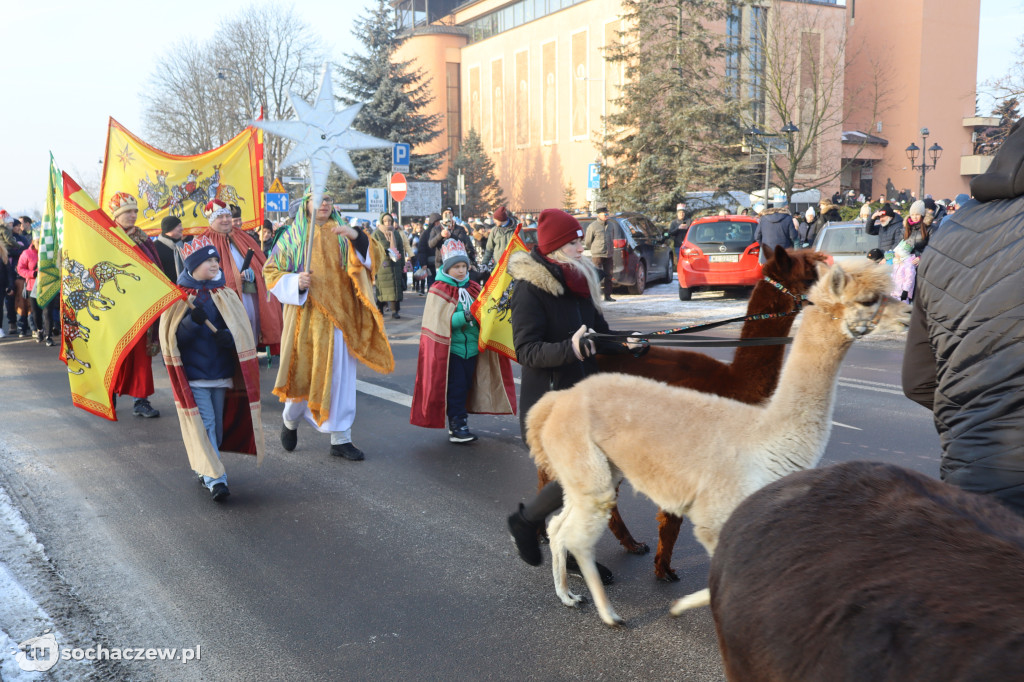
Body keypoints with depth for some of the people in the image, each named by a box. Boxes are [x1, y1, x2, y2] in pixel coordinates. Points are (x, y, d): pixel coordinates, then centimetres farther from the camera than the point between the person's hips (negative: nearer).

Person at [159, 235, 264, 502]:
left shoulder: (226, 296, 6)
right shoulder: (178, 298, -3)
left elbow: (242, 333, 4)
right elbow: (171, 337, -8)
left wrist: (228, 337, -18)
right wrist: (192, 321, -24)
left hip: (220, 370, 4)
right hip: (192, 373, -4)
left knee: (217, 423, 11)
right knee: (204, 424, -9)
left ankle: (204, 469, 28)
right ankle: (214, 478, -10)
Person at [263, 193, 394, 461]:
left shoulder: (342, 234, 10)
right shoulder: (293, 235, 6)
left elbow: (365, 261, -3)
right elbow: (271, 272, 6)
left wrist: (356, 237, -23)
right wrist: (295, 282, -14)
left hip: (337, 315, 2)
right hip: (306, 315, -1)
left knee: (339, 375, 0)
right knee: (302, 372, 4)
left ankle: (340, 438, 8)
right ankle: (290, 421, 33)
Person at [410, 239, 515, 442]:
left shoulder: (473, 288, 10)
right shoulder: (439, 290, -6)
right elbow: (440, 321, -15)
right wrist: (465, 317, -25)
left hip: (471, 348, 5)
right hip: (450, 348, -5)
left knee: (467, 386, 9)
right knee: (455, 387, -4)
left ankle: (459, 425, 20)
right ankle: (456, 426, 4)